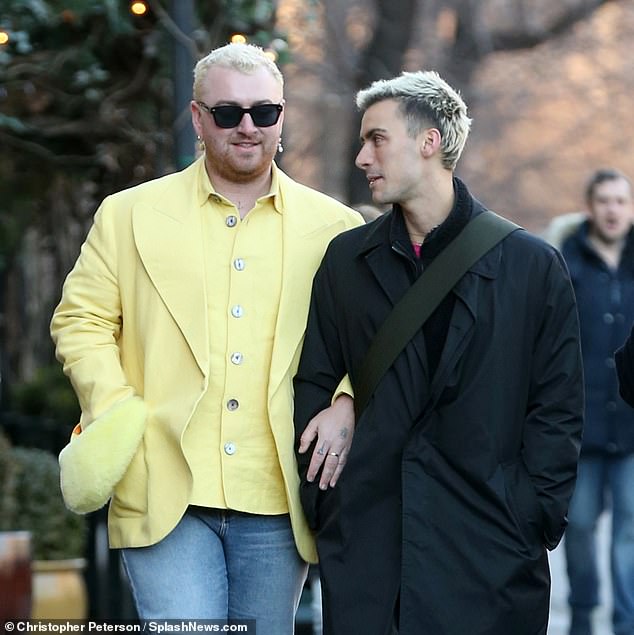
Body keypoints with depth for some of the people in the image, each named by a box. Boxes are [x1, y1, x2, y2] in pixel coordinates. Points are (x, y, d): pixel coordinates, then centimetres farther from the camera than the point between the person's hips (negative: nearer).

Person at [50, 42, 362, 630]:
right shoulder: (128, 214, 8)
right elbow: (81, 320, 9)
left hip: (276, 505, 2)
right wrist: (114, 411, -6)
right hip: (166, 494, -1)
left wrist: (347, 404, -7)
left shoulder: (335, 227, 8)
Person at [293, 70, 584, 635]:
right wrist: (322, 504, 1)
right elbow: (314, 390, 11)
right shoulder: (346, 260, 10)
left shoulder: (533, 266, 1)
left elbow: (558, 410, 2)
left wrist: (533, 520, -6)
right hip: (363, 553, 2)